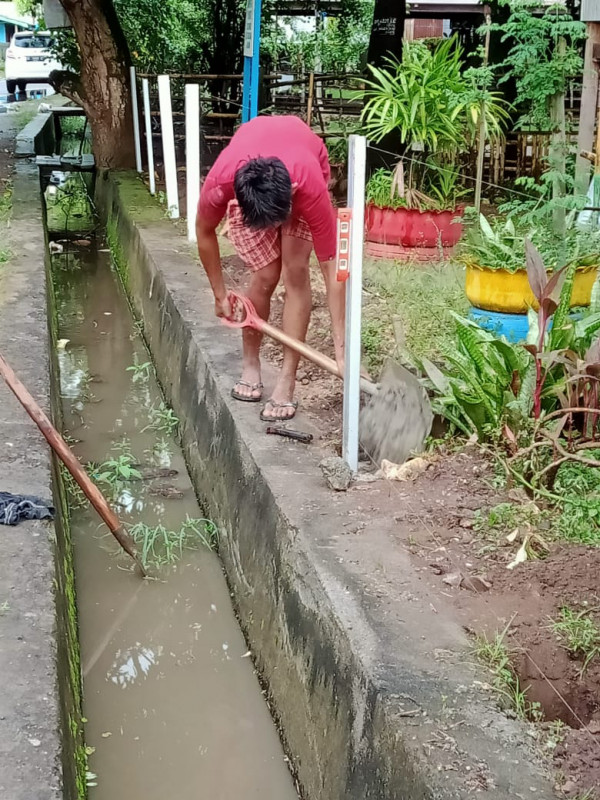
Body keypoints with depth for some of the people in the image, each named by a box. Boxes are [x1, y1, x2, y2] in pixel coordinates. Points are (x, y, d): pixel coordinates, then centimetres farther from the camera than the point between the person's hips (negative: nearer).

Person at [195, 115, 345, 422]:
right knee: (265, 276, -12)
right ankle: (250, 365, 11)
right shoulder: (220, 183, -40)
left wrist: (340, 349, -37)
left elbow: (332, 269, -37)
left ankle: (287, 382, -9)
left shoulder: (311, 188, -43)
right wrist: (220, 295, -7)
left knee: (295, 272, -16)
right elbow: (204, 233, -16)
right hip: (247, 181, 1)